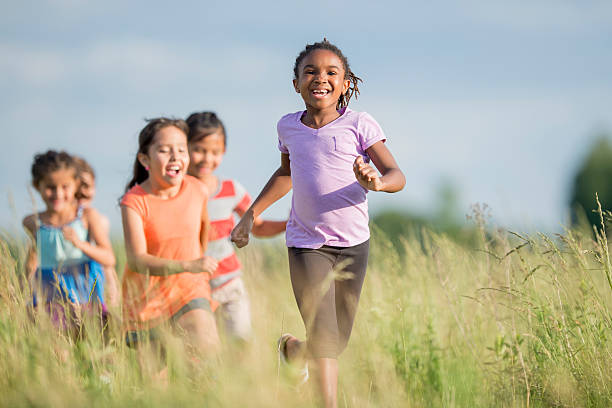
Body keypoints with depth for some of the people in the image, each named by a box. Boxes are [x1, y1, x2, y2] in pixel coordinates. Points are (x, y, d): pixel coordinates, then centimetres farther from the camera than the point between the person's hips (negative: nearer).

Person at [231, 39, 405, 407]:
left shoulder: (359, 125, -6)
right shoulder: (289, 127, 4)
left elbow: (398, 176, -11)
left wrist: (377, 181, -34)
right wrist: (251, 214, 22)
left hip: (353, 243, 0)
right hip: (307, 243, 0)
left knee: (336, 344, 10)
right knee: (324, 339, -16)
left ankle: (291, 348, 42)